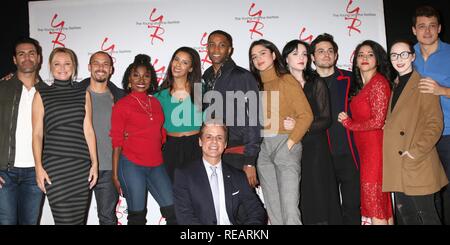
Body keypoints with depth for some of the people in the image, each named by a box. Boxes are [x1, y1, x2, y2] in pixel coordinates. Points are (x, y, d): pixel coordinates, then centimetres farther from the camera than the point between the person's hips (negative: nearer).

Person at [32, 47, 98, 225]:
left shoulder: (83, 95, 11)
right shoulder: (41, 96, 6)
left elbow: (88, 130, 9)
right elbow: (37, 134, 3)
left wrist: (94, 163, 4)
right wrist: (39, 167, -6)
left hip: (82, 165, 2)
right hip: (55, 166, -2)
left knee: (80, 218, 5)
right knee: (65, 220, -6)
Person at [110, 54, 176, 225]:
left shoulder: (156, 103, 12)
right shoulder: (121, 105, 0)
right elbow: (117, 143, -1)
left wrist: (163, 162, 7)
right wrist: (115, 175, -3)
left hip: (156, 165, 4)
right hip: (131, 165, -4)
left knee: (173, 211, 0)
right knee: (137, 215, 3)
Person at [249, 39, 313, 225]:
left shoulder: (287, 80, -1)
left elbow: (306, 115, -7)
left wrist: (290, 143, -11)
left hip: (285, 145, -5)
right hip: (262, 148, 5)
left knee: (289, 207, -10)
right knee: (272, 207, 9)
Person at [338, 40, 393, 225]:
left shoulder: (379, 82, -10)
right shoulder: (361, 86, 14)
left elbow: (378, 121, -15)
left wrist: (349, 123, -6)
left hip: (375, 146, -8)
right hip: (365, 147, 8)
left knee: (373, 201, -3)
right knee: (382, 201, 14)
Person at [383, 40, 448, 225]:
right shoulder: (394, 87, 16)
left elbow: (435, 124, -11)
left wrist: (416, 151, -17)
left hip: (418, 166, -6)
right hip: (397, 167, 7)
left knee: (426, 216, 2)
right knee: (406, 216, 14)